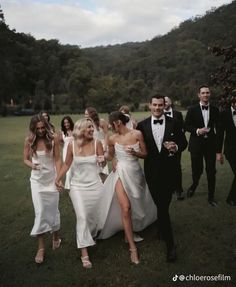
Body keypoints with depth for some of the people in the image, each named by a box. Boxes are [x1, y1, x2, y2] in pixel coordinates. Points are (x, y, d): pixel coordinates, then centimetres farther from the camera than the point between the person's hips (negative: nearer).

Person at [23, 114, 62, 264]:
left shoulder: (53, 140, -10)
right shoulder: (29, 141, -6)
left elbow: (57, 160, -8)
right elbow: (26, 159, 4)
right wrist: (32, 165, -19)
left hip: (51, 179, 0)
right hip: (37, 180, 1)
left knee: (53, 210, 10)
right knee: (40, 212, -1)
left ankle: (56, 237, 35)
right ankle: (41, 247, 10)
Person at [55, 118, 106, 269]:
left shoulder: (97, 143, -10)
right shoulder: (72, 145, -8)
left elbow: (103, 163, -2)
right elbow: (67, 164, 4)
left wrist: (103, 160, -25)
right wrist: (58, 178, -2)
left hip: (95, 185, 1)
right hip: (78, 186, -1)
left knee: (94, 215, 13)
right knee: (82, 217, -7)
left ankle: (93, 235, 46)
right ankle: (84, 253, 2)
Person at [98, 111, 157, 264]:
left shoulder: (137, 134, -7)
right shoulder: (113, 139, -3)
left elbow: (145, 154, -2)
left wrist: (135, 153, -20)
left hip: (135, 173, 1)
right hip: (121, 173, -1)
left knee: (136, 204, 16)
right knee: (125, 208, -11)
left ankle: (129, 229, 46)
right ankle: (133, 247, 0)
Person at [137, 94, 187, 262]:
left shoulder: (174, 124, -1)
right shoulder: (142, 125, 0)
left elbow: (184, 143, 3)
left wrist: (176, 147, -16)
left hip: (169, 171, -1)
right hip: (152, 171, 1)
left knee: (163, 205, 8)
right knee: (161, 205, 8)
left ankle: (161, 229, 36)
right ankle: (170, 244, 22)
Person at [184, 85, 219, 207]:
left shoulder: (215, 110, 4)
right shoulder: (192, 110, -2)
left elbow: (218, 127, 9)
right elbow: (186, 126, -2)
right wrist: (197, 131, -18)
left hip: (211, 143, 2)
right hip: (196, 144, -1)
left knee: (211, 171, 4)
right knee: (197, 169, 7)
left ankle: (211, 196, 19)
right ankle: (193, 186, 39)